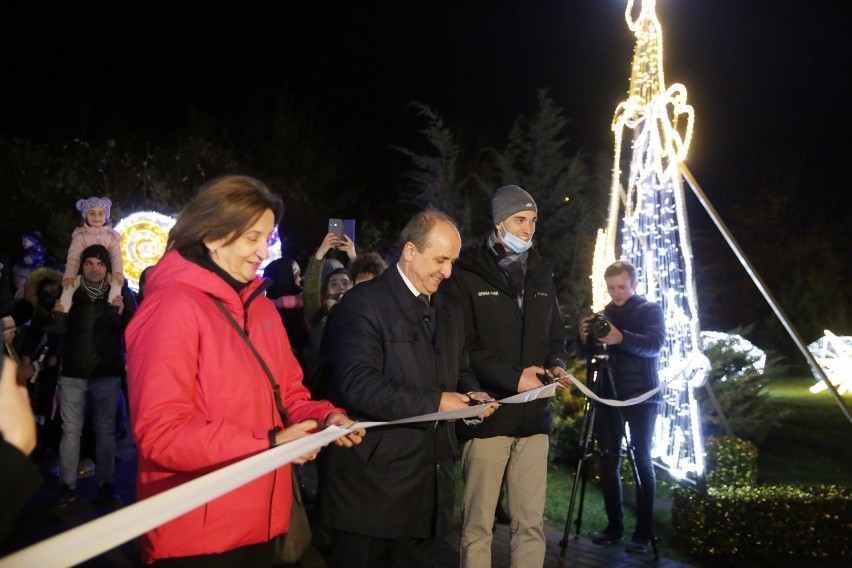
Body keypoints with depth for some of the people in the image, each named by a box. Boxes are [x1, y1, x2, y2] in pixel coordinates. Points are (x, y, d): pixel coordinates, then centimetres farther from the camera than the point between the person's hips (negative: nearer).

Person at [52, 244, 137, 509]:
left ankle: (106, 484, 10)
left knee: (105, 429, 4)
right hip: (73, 371, 1)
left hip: (106, 372, -1)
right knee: (70, 429, 2)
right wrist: (55, 314, -10)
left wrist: (122, 313, -25)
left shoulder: (121, 293, 1)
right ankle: (67, 485, 8)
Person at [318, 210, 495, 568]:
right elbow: (357, 385, -21)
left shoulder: (449, 312, 16)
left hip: (427, 485, 7)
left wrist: (470, 395, 1)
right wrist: (433, 402, -20)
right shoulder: (364, 303, -10)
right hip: (372, 482, -7)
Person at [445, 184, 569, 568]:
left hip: (534, 417, 5)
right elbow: (461, 345, -9)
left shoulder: (541, 275, 16)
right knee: (478, 525, 2)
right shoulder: (468, 274, -3)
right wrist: (512, 378, -15)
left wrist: (556, 364, 0)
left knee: (531, 524, 7)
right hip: (487, 415, -5)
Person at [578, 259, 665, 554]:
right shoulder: (604, 313, 12)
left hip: (641, 397, -4)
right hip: (609, 395, 4)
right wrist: (585, 338, -15)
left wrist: (621, 338, -35)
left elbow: (655, 344, -18)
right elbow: (589, 354, 9)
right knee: (608, 461, 2)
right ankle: (614, 526, 10)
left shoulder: (650, 310, 0)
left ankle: (644, 532, -2)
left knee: (642, 461, -5)